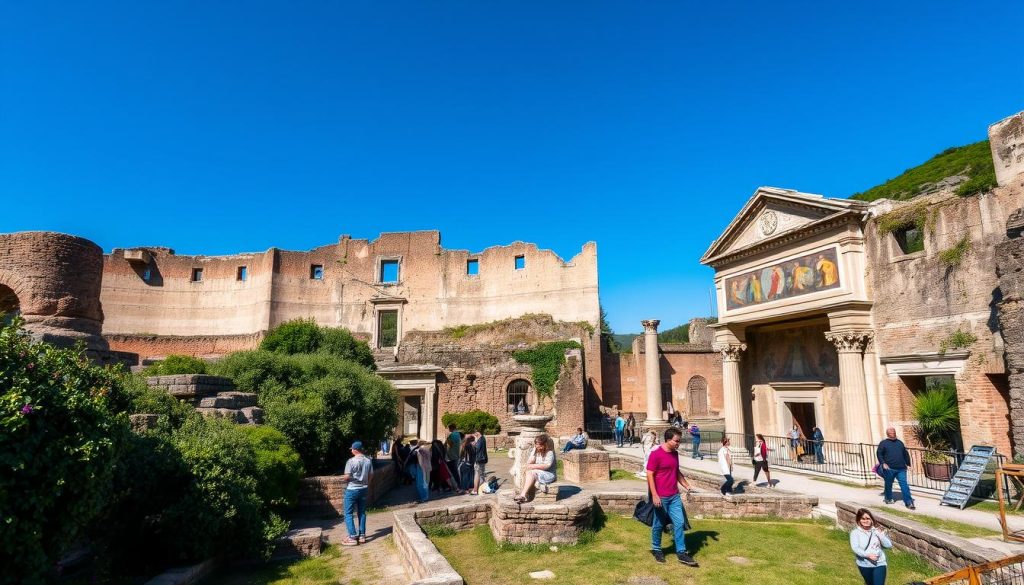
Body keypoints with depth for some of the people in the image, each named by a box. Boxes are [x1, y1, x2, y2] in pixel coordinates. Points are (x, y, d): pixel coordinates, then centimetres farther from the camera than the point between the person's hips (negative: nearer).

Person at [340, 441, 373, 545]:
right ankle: (362, 536, 18)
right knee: (362, 513, 15)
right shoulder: (368, 460, 0)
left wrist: (343, 478, 5)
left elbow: (347, 477, -18)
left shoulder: (351, 461, -18)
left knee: (349, 514, 5)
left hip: (352, 490, -6)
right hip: (364, 489, 6)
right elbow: (371, 475, 7)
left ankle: (353, 537, 2)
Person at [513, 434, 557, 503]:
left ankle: (523, 495, -32)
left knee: (531, 473, -30)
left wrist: (533, 466, -15)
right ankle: (523, 491, -32)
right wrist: (534, 450, -8)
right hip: (536, 473, 6)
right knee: (527, 472, -25)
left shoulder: (550, 453, -7)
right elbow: (528, 463, 0)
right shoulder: (535, 452, 11)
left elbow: (546, 466, -18)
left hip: (548, 475, -6)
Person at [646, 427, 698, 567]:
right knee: (658, 525, 9)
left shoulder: (675, 453, 7)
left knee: (679, 523, 4)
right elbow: (650, 475, -16)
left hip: (675, 496, 6)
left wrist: (687, 486, 14)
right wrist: (654, 495, -20)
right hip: (660, 497, -6)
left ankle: (681, 552, 14)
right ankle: (656, 550, 27)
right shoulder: (656, 454, -16)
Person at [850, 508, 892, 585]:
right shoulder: (855, 532, -7)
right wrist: (868, 555, -27)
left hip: (879, 564, 0)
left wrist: (880, 535, -15)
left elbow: (888, 545, -4)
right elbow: (855, 548, -17)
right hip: (864, 565, 0)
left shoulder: (877, 531, 1)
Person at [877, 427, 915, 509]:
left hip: (901, 469, 3)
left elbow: (905, 454, 21)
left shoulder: (900, 442, 15)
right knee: (888, 485, 9)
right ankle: (888, 499, 27)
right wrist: (883, 463, -14)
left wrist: (908, 464, 16)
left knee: (904, 485, -5)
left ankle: (909, 502, -4)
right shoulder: (883, 443, 1)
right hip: (889, 469, -3)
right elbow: (879, 454, -2)